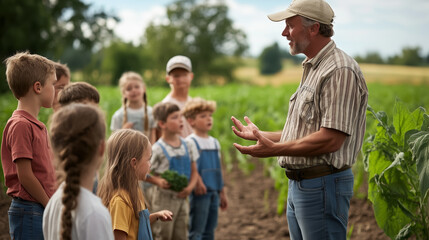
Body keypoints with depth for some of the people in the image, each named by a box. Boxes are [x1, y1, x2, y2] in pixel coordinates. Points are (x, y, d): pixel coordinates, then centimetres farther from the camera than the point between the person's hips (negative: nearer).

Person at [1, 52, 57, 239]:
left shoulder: (37, 125, 13)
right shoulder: (20, 125, -16)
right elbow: (25, 175, -18)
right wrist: (51, 206, -10)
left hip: (44, 210, 9)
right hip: (29, 212, -9)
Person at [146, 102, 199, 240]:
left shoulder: (187, 146, 3)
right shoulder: (157, 149, -13)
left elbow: (194, 171, 9)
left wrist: (190, 187, -8)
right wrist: (158, 181, -24)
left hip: (182, 197, 5)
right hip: (164, 198, -5)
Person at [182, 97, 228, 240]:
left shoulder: (215, 142, 15)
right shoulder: (190, 142, -8)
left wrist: (222, 193, 20)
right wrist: (197, 183, -30)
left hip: (214, 193, 7)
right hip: (200, 192, -7)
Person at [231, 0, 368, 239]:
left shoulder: (340, 71, -16)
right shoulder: (313, 69, 18)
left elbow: (331, 140, -24)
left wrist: (275, 149, -24)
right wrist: (260, 135, 25)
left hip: (323, 186, -10)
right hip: (298, 184, 10)